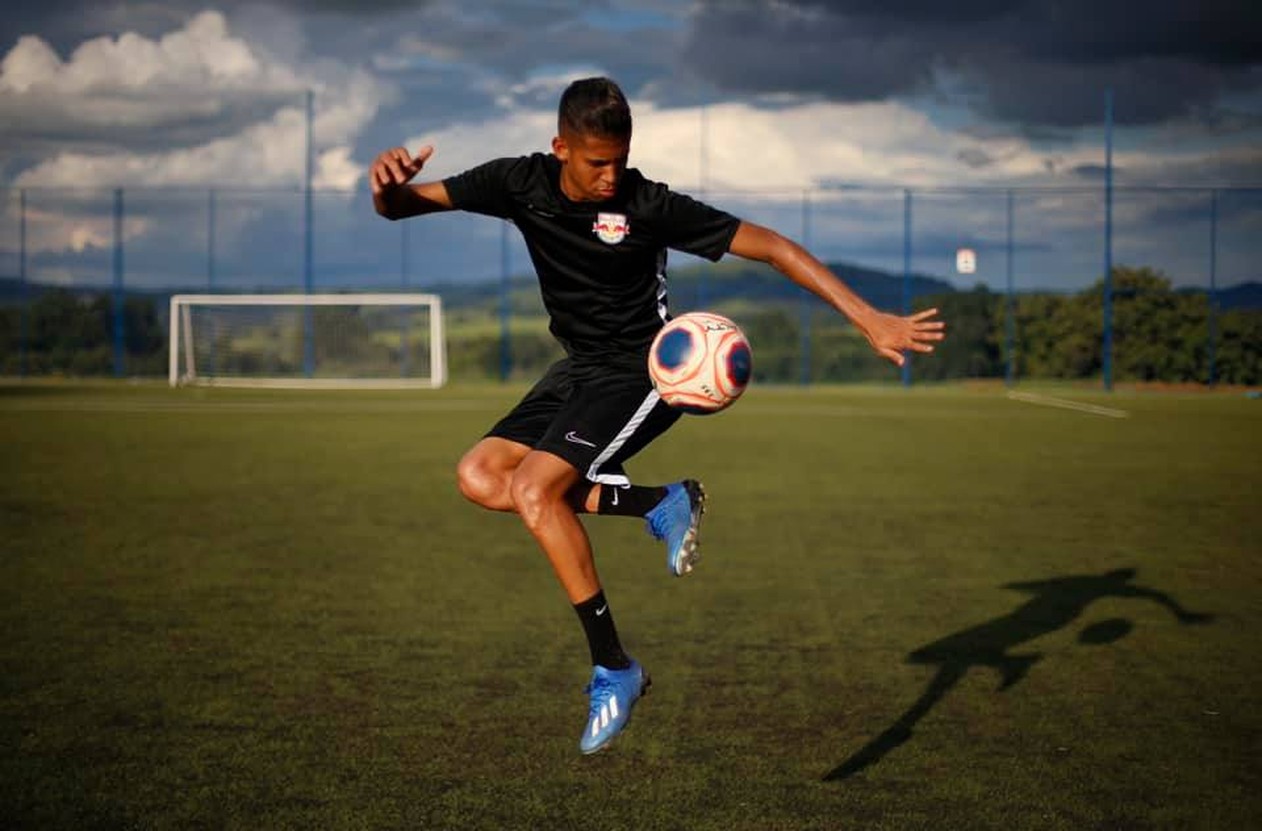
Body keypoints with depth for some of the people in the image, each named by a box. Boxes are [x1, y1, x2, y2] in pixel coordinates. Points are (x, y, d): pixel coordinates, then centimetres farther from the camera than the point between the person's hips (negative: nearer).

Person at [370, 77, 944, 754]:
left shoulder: (647, 204, -20)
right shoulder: (522, 183, -8)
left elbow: (770, 247, -19)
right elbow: (399, 207, -4)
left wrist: (870, 320, -25)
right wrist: (389, 185, -31)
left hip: (645, 371, -7)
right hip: (579, 367, 7)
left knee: (532, 489, -22)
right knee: (479, 478, -7)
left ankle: (614, 670, -12)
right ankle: (659, 503, -5)